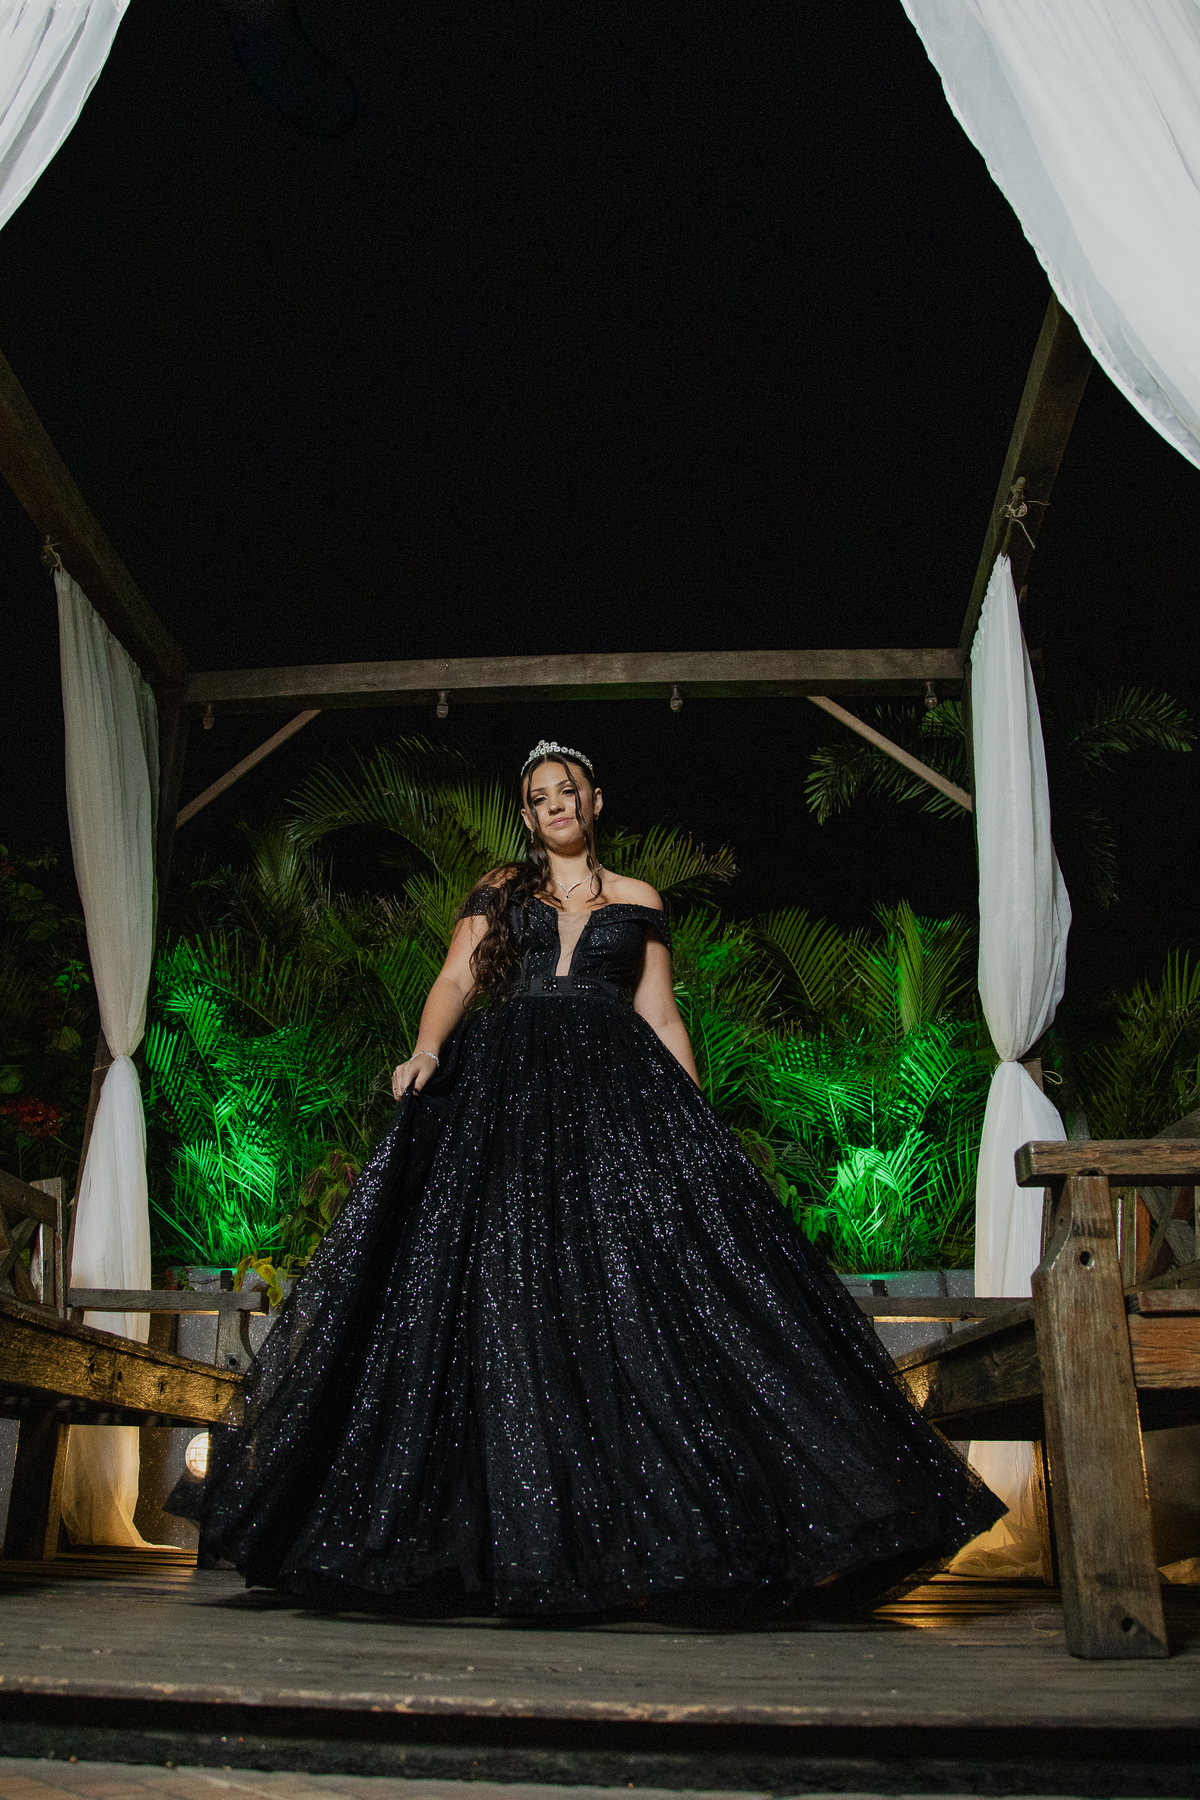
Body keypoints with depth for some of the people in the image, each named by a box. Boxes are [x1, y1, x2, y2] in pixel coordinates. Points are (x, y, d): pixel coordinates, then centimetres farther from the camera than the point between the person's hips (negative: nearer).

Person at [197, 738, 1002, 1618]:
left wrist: (695, 1123, 5)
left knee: (625, 1288, -9)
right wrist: (427, 1051, -13)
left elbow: (661, 1016, 14)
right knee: (507, 1286, -6)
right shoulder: (499, 891, 18)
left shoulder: (638, 902, 18)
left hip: (615, 1094, 0)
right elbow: (456, 980, 7)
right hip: (507, 1091, 0)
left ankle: (647, 1524, -4)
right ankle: (515, 1529, 1)